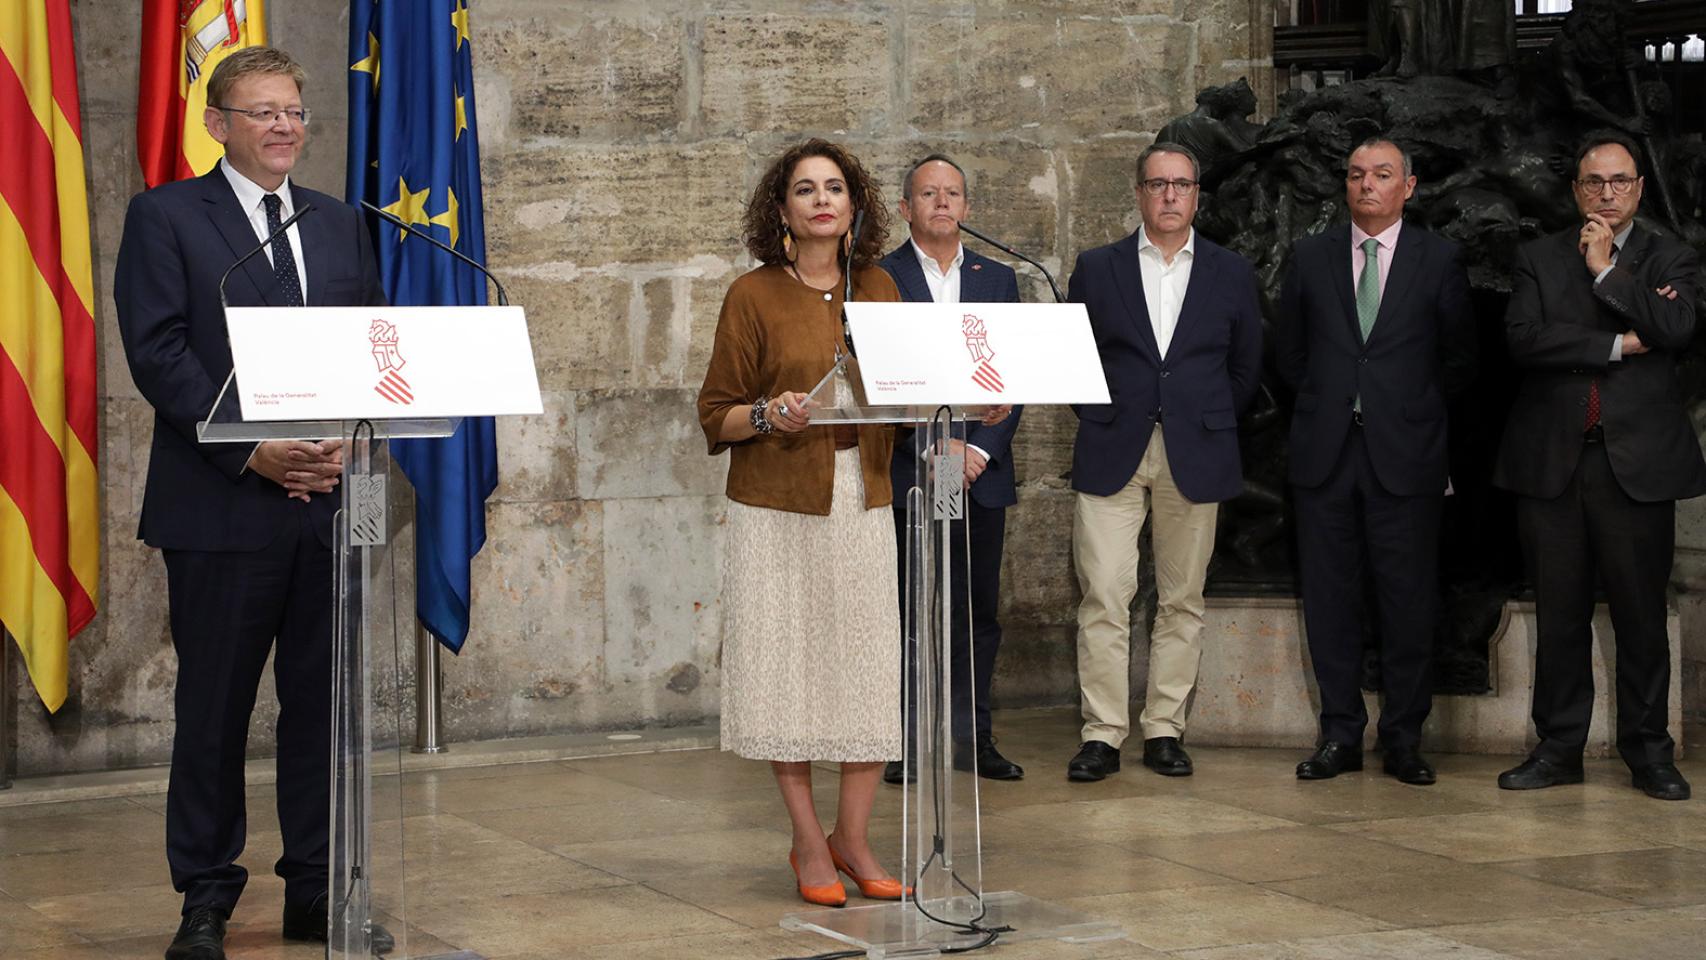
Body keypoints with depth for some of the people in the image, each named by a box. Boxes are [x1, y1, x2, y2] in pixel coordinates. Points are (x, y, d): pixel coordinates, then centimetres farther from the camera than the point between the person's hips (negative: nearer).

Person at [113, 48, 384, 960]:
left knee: (324, 702, 7)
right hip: (221, 507, -4)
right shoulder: (164, 217, 1)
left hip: (330, 503, 4)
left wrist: (348, 443, -5)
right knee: (214, 707, 2)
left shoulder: (340, 225, 16)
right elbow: (157, 354, -8)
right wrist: (252, 450, -16)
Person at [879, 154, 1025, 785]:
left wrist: (980, 449, -7)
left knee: (979, 613, 6)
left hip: (981, 472, 3)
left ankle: (973, 738, 14)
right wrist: (934, 447, -13)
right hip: (904, 472, -3)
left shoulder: (998, 279, 13)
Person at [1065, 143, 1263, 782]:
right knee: (1103, 597, -7)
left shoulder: (1231, 274, 8)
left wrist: (1208, 424, 9)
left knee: (1181, 600, 3)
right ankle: (1102, 734, -3)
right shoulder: (1097, 269, 7)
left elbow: (1246, 369, 14)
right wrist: (1100, 417, 6)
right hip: (1112, 454, -1)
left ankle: (1165, 730, 11)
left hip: (1195, 458, 1)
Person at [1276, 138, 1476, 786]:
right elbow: (1288, 350, 17)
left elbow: (1460, 357, 10)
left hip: (1404, 455, -2)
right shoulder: (1311, 257, 10)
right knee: (1330, 597, 3)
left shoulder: (1439, 259, 5)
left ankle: (1404, 740, 8)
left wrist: (1412, 409, 7)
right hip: (1326, 451, 2)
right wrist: (1326, 401, 10)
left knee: (1409, 600, -1)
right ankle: (1340, 734, 11)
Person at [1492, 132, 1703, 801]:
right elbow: (1524, 338, -6)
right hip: (1552, 462, 1)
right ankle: (1559, 748, 13)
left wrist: (1606, 269, -7)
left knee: (1640, 614, 1)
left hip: (1638, 462, -1)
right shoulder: (1538, 260, 11)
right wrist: (1620, 345, -10)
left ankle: (1648, 751, 11)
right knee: (1559, 614, 5)